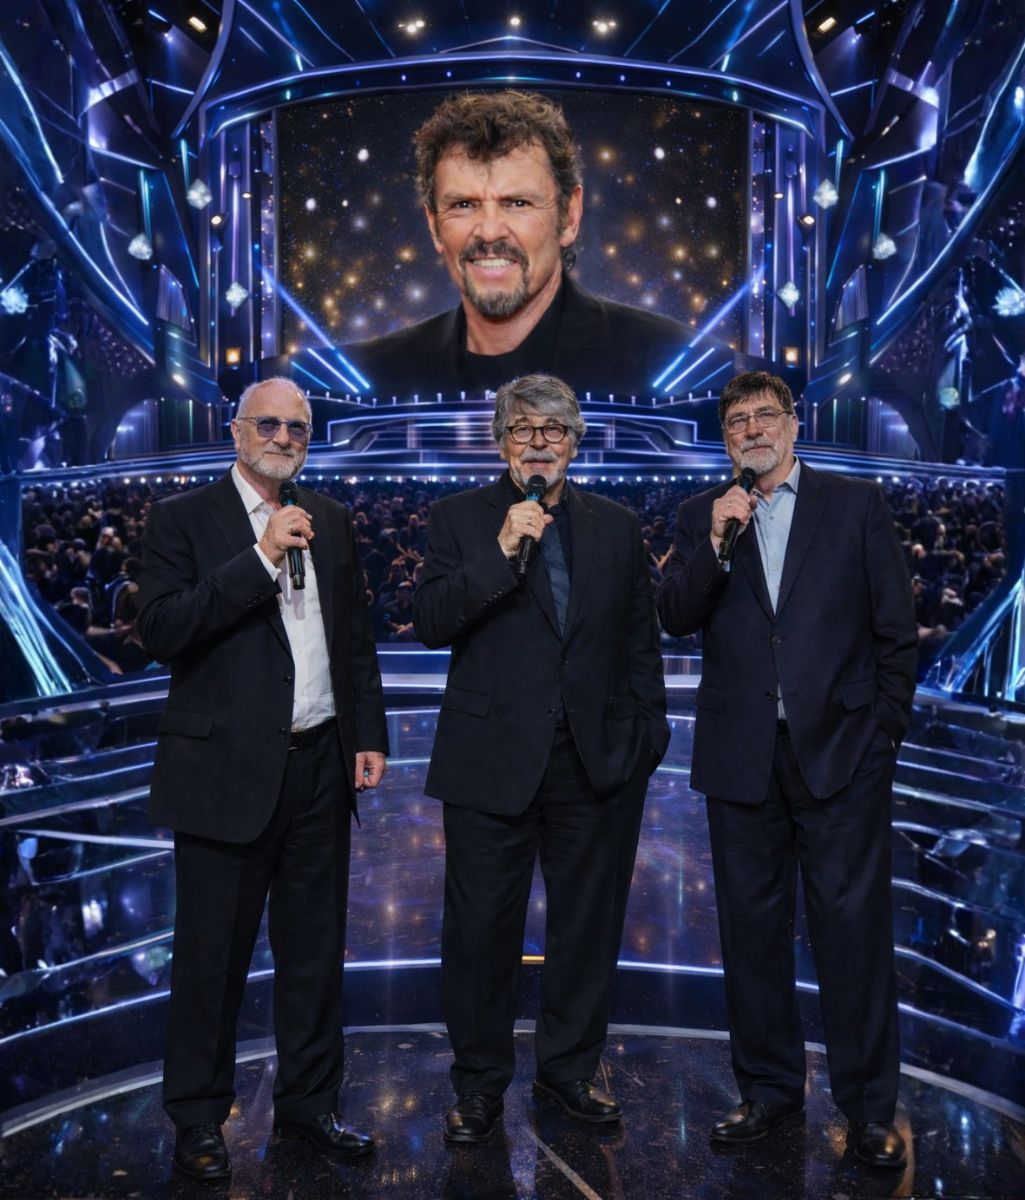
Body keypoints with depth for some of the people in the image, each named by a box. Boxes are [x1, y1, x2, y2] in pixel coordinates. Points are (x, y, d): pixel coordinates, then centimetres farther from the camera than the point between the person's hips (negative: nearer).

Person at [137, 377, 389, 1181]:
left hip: (321, 767, 5)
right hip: (227, 772, -4)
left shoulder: (331, 520, 10)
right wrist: (261, 557, -21)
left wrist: (370, 737, 7)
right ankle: (198, 1120, 29)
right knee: (213, 955, 9)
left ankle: (308, 1103, 34)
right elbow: (161, 630, -16)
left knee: (316, 949, 15)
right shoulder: (183, 519, -3)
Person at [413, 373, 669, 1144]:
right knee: (483, 928, 9)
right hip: (492, 759, -2)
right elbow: (430, 624, -12)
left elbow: (641, 639, 10)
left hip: (598, 762, 3)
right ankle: (480, 1082, 29)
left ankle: (571, 1067, 35)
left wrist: (647, 733, 5)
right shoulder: (459, 518, 1)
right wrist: (500, 555, -21)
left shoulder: (617, 526, 8)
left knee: (589, 924, 14)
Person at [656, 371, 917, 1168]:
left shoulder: (857, 505, 3)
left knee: (854, 924, 3)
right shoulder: (702, 516, 8)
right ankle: (769, 1086, 29)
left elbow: (897, 631, 3)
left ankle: (870, 1106, 20)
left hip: (840, 752, -2)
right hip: (742, 758, 2)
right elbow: (676, 618, -4)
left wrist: (885, 730, -1)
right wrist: (715, 542, -17)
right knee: (753, 927, 12)